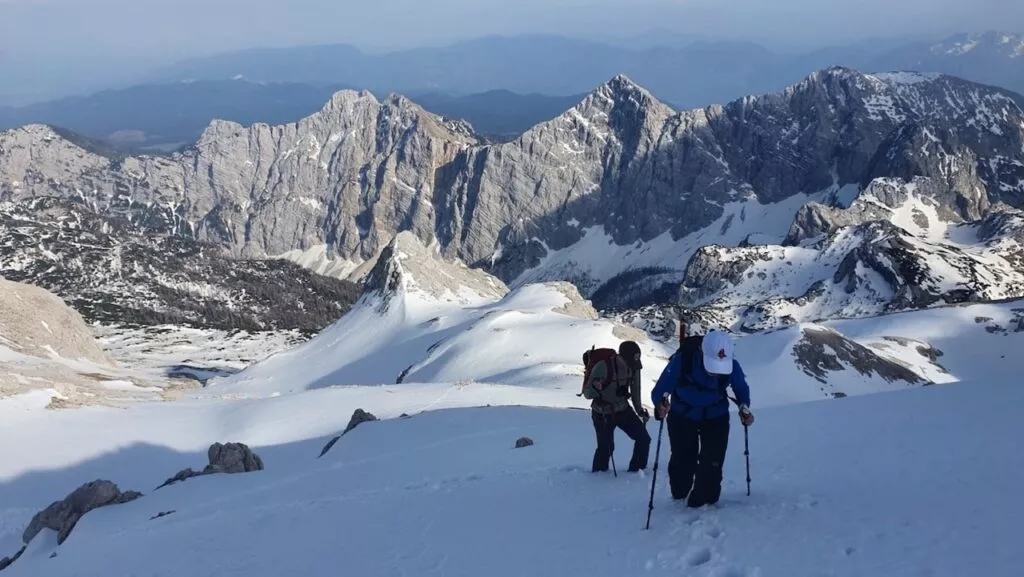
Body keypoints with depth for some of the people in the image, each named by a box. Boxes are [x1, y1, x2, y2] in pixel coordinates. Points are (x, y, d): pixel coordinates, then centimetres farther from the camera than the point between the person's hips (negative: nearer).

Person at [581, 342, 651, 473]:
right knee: (606, 447, -4)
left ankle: (636, 470, 21)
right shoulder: (603, 366, -28)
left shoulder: (633, 366, -10)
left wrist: (639, 409, 10)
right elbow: (587, 393, -22)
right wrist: (595, 388, -43)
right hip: (602, 414, -6)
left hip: (623, 410, 6)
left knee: (644, 438, 3)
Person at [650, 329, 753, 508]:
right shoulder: (682, 360, -35)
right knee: (682, 460, 7)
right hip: (682, 417, -1)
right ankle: (680, 495, 34)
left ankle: (705, 500, 10)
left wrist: (744, 408, -22)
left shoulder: (732, 366, -26)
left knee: (712, 462, -8)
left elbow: (741, 388, -4)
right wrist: (660, 403, -55)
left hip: (716, 417, 1)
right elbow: (660, 390, -33)